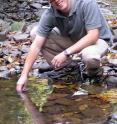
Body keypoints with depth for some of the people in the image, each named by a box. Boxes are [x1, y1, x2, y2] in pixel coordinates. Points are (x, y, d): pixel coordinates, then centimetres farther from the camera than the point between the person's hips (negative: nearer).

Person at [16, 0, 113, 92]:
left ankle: (94, 69, -3)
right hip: (71, 39, 4)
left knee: (89, 55, -40)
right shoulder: (50, 15, -20)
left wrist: (66, 53, -38)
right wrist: (24, 75, -27)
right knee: (35, 33, -13)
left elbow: (93, 36, -34)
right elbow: (36, 46, -21)